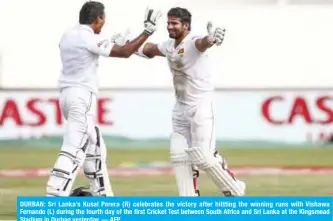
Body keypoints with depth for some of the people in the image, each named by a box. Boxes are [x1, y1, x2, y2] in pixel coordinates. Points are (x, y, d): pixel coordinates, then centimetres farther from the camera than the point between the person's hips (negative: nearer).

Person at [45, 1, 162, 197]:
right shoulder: (90, 39, -13)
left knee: (95, 148, 19)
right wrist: (148, 30, -7)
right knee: (74, 150, -15)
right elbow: (124, 52, -14)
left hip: (68, 94, 10)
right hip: (82, 97, -10)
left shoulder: (68, 36, 12)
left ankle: (103, 197, 24)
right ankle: (53, 200, -24)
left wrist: (112, 45, 29)